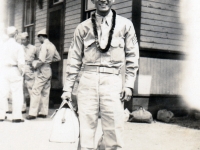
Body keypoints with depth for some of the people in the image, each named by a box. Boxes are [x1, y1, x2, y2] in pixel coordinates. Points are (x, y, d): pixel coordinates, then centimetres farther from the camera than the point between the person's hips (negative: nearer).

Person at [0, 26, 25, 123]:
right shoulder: (18, 46, -8)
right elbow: (21, 62, -12)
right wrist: (22, 71, 2)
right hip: (14, 70, -4)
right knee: (17, 94, 2)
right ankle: (17, 116, 2)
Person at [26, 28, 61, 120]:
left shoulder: (44, 46, -15)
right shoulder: (52, 45, 11)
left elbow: (41, 60, -23)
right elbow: (58, 58, 18)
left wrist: (35, 64, -7)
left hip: (42, 71, -9)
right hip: (49, 70, 9)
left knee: (36, 92, -6)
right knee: (45, 92, 11)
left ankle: (33, 113, -6)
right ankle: (43, 112, 15)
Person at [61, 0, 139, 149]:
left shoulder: (125, 25, 6)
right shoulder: (83, 27, 9)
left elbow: (132, 57, 8)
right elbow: (74, 59, 11)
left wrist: (129, 85, 0)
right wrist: (67, 88, 8)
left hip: (112, 81, -1)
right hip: (88, 81, 1)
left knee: (114, 131, -3)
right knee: (86, 129, 2)